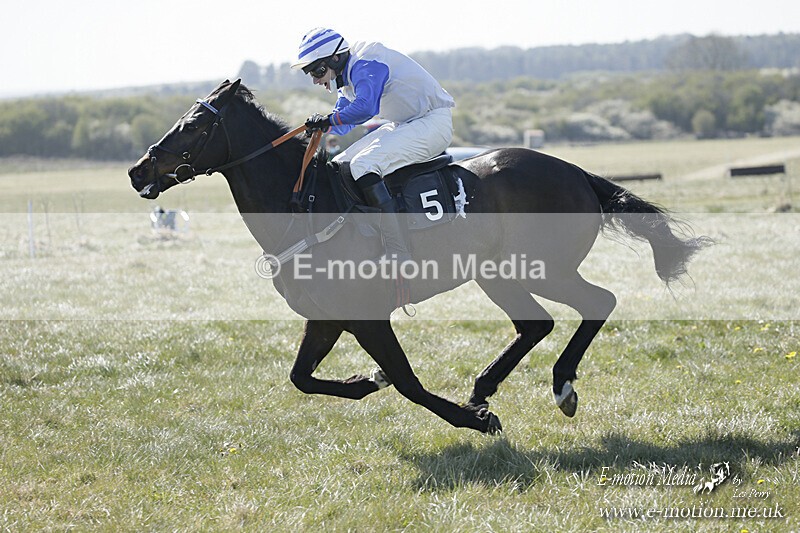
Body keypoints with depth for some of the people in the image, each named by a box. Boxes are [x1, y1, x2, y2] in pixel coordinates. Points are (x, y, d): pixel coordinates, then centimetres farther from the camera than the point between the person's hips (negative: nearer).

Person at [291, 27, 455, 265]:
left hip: (433, 122, -11)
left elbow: (365, 107, -35)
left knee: (363, 165, -28)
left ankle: (399, 257, -35)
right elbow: (344, 123, 17)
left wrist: (330, 119, -20)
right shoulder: (348, 73, 13)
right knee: (341, 165, 9)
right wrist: (323, 125, -5)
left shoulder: (365, 65, -20)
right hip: (403, 125, 11)